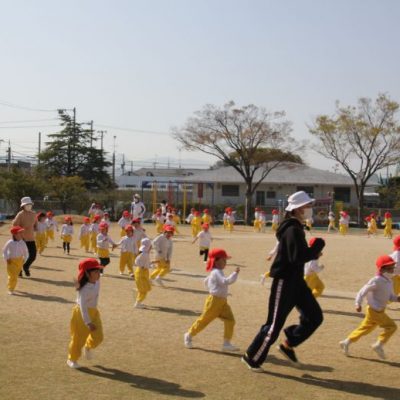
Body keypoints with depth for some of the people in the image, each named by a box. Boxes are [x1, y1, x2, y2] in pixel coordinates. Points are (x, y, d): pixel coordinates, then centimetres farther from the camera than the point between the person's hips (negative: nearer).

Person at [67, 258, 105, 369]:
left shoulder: (97, 282, -5)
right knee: (78, 338, 4)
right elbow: (83, 306, -28)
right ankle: (72, 359, 24)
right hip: (81, 314, -7)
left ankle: (88, 347, 34)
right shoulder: (84, 289, -28)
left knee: (98, 336, 2)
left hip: (93, 312, 7)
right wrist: (88, 322, -29)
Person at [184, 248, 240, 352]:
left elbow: (206, 281, 30)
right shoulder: (216, 273, -18)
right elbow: (226, 281, -33)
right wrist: (235, 273, -32)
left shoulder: (215, 273, 14)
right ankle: (189, 335, 28)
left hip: (223, 302, 9)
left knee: (230, 320, -5)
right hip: (214, 300, -9)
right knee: (204, 320, 6)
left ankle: (226, 343, -1)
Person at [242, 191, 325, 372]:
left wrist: (313, 251, 0)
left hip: (295, 280, 10)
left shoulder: (296, 228, 10)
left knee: (314, 316, 9)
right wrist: (317, 247, -17)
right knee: (275, 324, -1)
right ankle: (252, 357, 14)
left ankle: (288, 345, 23)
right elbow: (297, 257, -28)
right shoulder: (293, 230, -20)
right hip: (284, 281, -10)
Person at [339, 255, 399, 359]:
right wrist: (358, 304, -18)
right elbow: (364, 291, -17)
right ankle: (379, 345, -3)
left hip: (379, 311, 9)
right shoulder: (377, 281, -19)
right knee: (391, 326, -9)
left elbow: (390, 296, 14)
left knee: (365, 328, 16)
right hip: (374, 311, -9)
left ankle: (346, 342, 25)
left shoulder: (389, 282, 9)